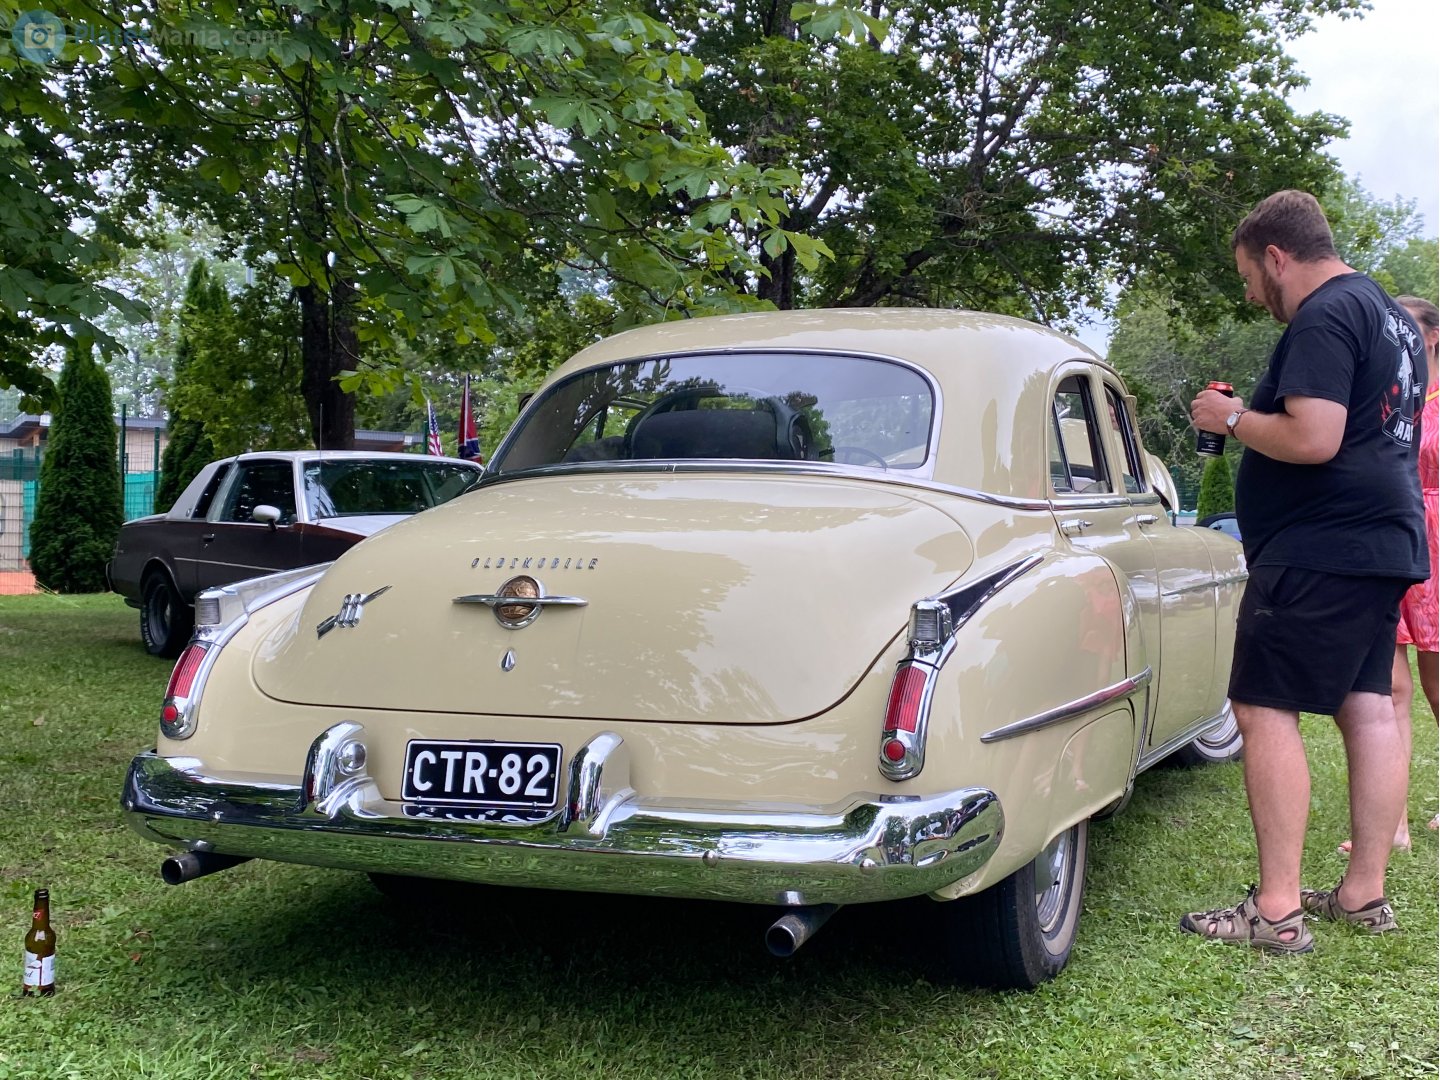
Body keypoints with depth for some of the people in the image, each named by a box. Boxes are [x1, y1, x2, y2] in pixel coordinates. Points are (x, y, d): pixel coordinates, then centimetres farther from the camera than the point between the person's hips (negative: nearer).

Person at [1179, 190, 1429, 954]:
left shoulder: (1322, 318, -14)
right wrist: (1253, 421, 21)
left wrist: (1233, 418, -10)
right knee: (1369, 708, 10)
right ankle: (1366, 893, 15)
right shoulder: (1389, 315, 18)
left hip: (1319, 548, -10)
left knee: (1266, 711, -8)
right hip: (1384, 542, 10)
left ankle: (1277, 910, -9)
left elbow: (1313, 439, -25)